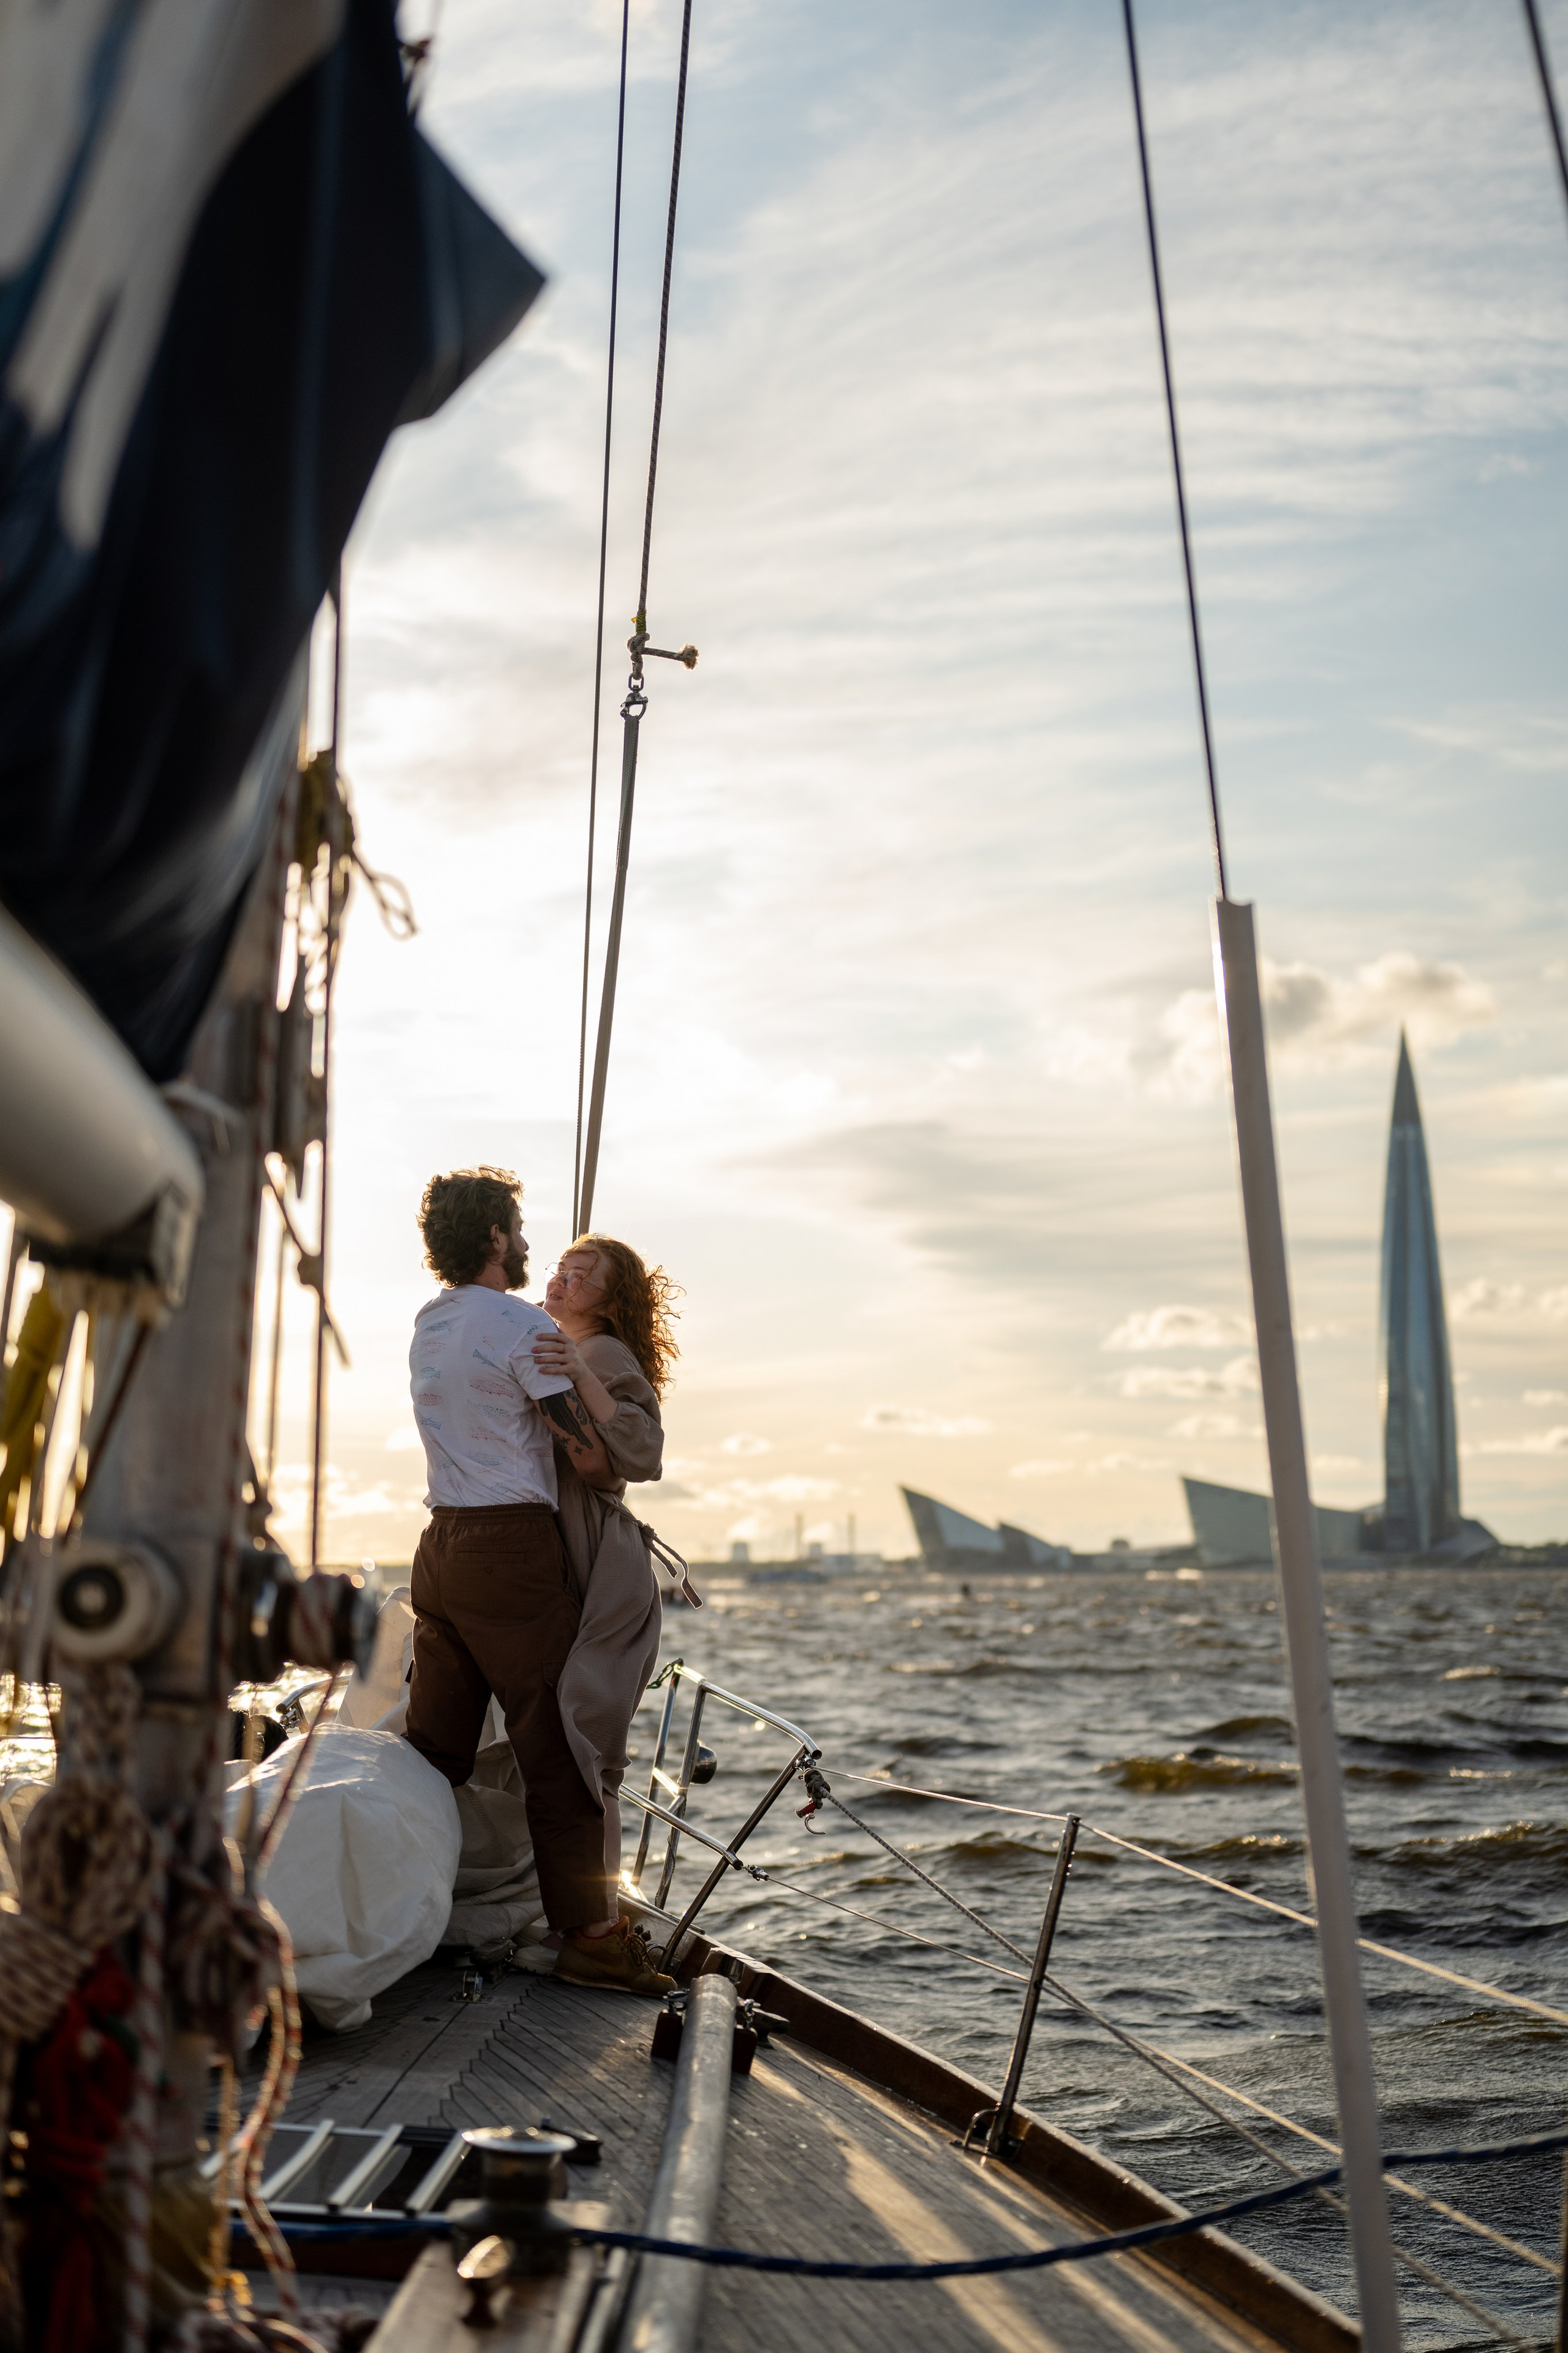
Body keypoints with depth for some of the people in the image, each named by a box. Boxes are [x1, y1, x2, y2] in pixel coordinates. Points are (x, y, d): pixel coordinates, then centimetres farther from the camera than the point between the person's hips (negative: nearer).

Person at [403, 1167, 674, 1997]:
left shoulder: (427, 1326, 15)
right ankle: (590, 1933, 3)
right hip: (512, 1550, -8)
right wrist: (616, 1482, 8)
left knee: (432, 1749, 13)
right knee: (559, 1749, -2)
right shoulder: (522, 1325, -11)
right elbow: (589, 1455, -14)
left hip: (441, 1547, 8)